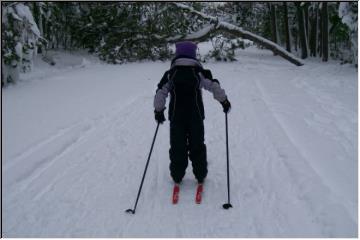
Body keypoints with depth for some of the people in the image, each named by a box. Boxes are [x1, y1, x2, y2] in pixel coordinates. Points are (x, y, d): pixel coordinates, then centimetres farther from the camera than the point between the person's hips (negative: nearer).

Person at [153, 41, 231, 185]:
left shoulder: (170, 74, 1)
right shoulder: (200, 72, -1)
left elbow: (160, 93, -3)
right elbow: (214, 87, -5)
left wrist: (158, 111, 8)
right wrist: (224, 101, 7)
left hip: (176, 116, 0)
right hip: (196, 116, 0)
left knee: (177, 147, 11)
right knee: (197, 146, 13)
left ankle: (177, 176, 19)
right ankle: (200, 175, 21)